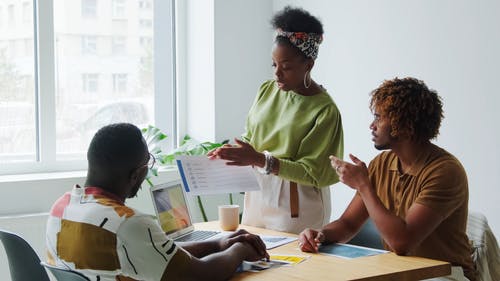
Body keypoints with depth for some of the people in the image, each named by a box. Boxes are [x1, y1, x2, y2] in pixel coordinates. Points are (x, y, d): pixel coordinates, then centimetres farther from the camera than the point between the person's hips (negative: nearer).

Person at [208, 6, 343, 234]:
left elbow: (313, 173, -15)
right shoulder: (267, 91, 3)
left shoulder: (324, 110, -14)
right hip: (257, 197, 5)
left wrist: (261, 160, -24)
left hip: (295, 209, -5)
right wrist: (230, 152, -9)